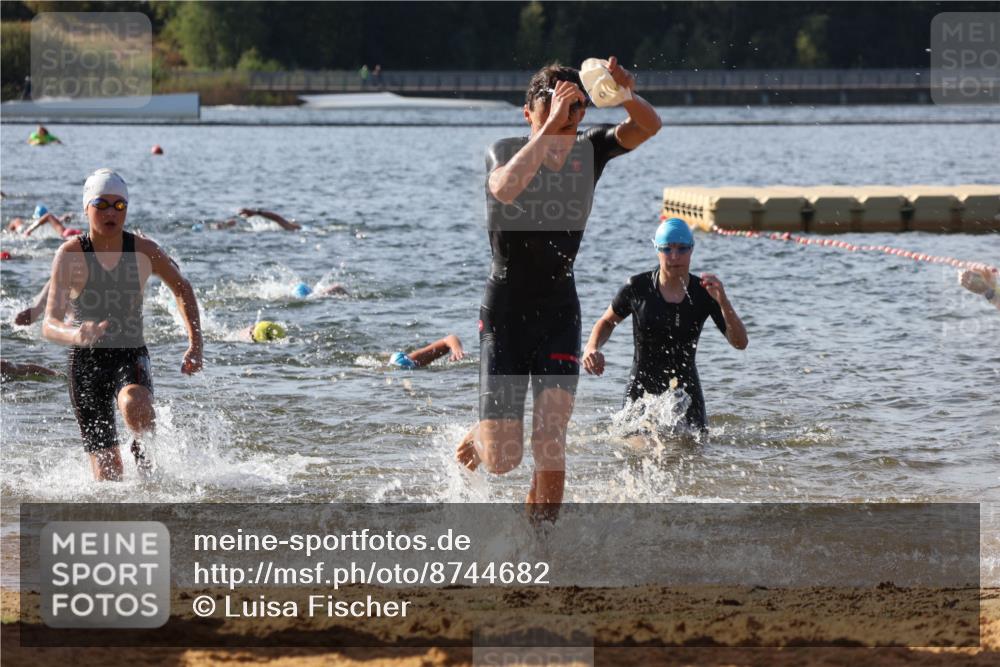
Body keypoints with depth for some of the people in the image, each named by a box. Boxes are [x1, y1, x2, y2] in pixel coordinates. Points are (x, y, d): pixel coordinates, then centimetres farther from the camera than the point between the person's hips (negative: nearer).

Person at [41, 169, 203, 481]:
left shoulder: (144, 251, -6)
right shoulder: (71, 254, -13)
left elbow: (182, 289, 14)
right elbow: (49, 325, -20)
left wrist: (195, 344, 7)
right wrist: (75, 335, -42)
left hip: (131, 356, 1)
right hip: (87, 362, -1)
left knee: (134, 406, -36)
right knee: (108, 475, -3)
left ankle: (143, 449, -2)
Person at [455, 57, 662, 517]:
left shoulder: (587, 151, -1)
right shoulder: (505, 152, -12)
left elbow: (648, 126, -15)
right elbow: (504, 189, -35)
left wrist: (626, 94, -37)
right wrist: (551, 127, -39)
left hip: (559, 311, 2)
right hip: (504, 311, -2)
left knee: (550, 442, -13)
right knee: (502, 461, -1)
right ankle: (479, 436, 36)